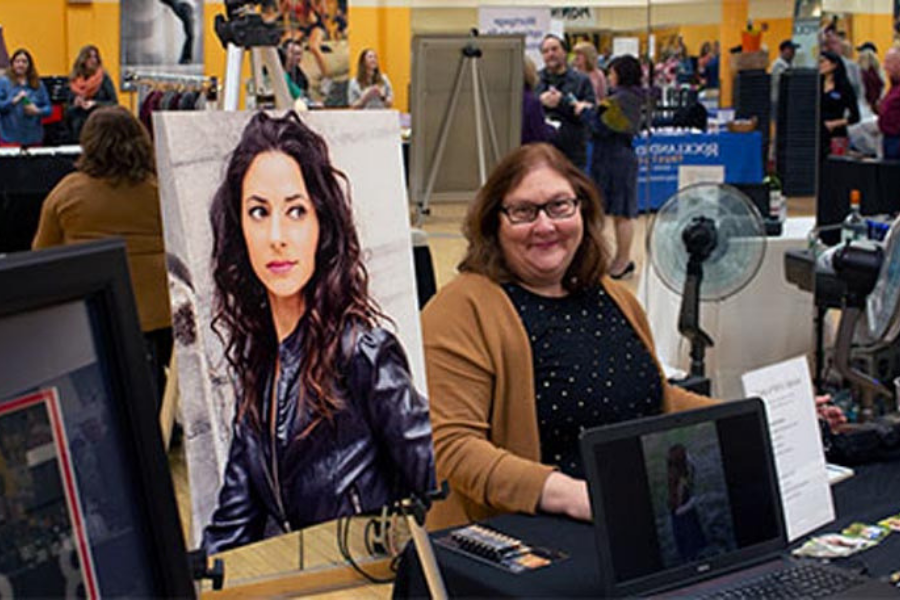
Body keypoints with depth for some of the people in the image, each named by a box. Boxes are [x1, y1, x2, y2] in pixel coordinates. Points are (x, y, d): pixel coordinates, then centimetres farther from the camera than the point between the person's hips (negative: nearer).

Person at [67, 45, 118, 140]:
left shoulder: (104, 78, -1)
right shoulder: (74, 82, 7)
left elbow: (114, 103, -2)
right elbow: (69, 111, 13)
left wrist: (95, 104, -14)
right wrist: (75, 105, -9)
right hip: (80, 128, 3)